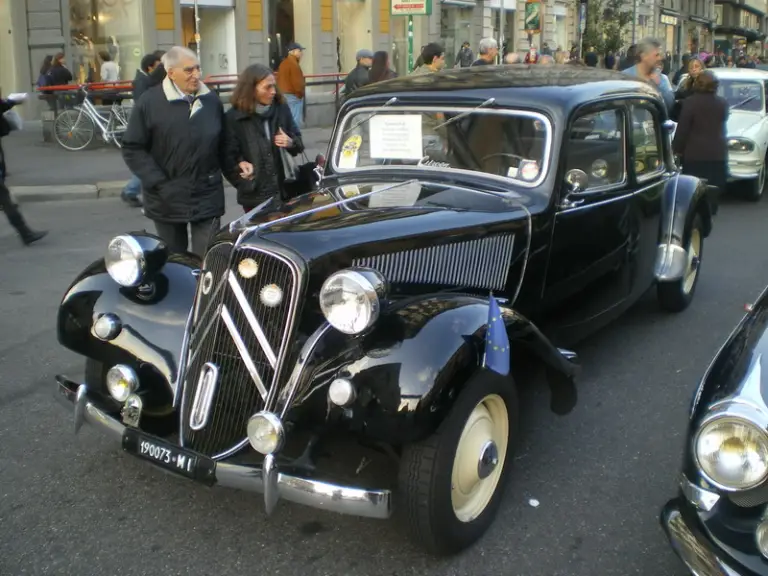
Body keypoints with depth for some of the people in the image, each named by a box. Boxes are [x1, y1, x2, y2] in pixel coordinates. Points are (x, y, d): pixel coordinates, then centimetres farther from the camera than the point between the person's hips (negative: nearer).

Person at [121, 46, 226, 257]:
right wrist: (159, 184, -13)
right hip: (167, 199, -1)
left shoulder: (212, 100, 5)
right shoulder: (149, 102, -7)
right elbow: (132, 149, -6)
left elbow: (223, 144, 13)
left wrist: (215, 175, 1)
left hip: (207, 197, 2)